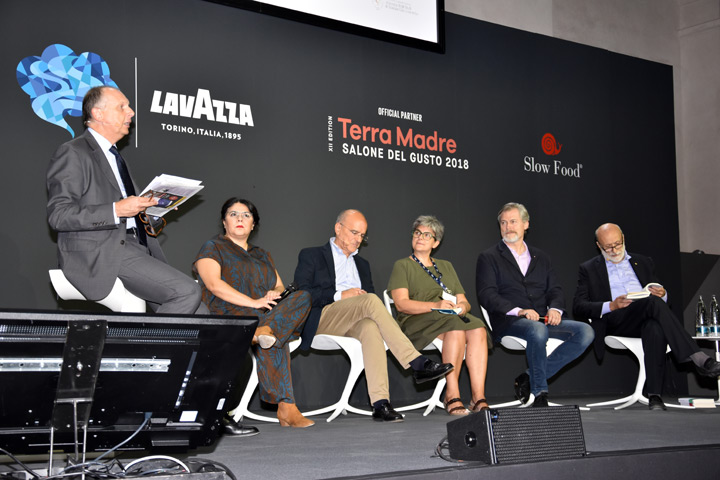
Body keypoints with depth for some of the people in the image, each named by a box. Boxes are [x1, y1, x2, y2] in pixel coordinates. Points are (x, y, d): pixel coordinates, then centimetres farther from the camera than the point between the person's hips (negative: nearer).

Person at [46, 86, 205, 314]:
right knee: (187, 291, -24)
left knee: (199, 313, -5)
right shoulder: (73, 154, -5)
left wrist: (142, 208, 10)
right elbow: (58, 215, -15)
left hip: (134, 246, 9)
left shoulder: (114, 154, 24)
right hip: (101, 254, -9)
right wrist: (117, 210, -21)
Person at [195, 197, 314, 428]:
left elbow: (280, 287, 22)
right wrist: (253, 302, -19)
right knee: (276, 340, -37)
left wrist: (275, 293, -7)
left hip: (268, 310, 6)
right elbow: (214, 285, -8)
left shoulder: (262, 255, 31)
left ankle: (264, 331, -50)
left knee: (303, 296, -27)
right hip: (230, 315, -6)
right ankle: (286, 407, -44)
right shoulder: (212, 248, 10)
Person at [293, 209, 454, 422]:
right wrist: (339, 295, -12)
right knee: (371, 301, -32)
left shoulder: (362, 264, 30)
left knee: (371, 327, -36)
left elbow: (369, 292, 22)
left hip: (355, 323, 4)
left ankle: (380, 403, -49)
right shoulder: (311, 256, 13)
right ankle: (416, 363, -36)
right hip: (322, 320, -4)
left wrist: (363, 295, -3)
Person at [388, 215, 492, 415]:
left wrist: (462, 306, -6)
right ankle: (452, 395, -37)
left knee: (477, 329, -30)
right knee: (456, 327, -36)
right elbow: (401, 303, -5)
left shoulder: (446, 266, 27)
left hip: (453, 317, 5)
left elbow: (463, 300, 20)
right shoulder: (402, 266, 11)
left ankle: (479, 398, -38)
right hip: (417, 323, -4)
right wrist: (436, 305, -20)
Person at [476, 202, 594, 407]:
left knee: (584, 332, -19)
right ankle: (539, 393, -24)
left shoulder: (540, 257, 25)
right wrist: (518, 311, -19)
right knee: (537, 330, -38)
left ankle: (530, 378, -16)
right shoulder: (489, 257, 10)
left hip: (543, 320, 5)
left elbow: (555, 289, 17)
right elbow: (486, 294, -4)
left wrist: (555, 308, -7)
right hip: (508, 322, -5)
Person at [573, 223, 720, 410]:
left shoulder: (643, 262, 26)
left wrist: (662, 294, -3)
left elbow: (659, 296, 23)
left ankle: (655, 396, -42)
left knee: (656, 330, -38)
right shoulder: (589, 269, 16)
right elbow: (578, 307, 4)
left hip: (647, 319, 3)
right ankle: (698, 359, -40)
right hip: (614, 321, -2)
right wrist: (611, 306, -12)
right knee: (653, 302, -34)